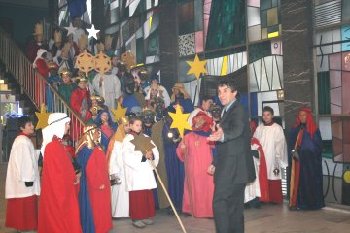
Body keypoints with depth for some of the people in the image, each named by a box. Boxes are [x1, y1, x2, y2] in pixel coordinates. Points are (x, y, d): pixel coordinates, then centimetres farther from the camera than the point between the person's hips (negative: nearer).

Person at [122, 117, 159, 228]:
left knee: (148, 194, 7)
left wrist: (152, 154, -17)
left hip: (147, 170, 5)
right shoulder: (127, 139, -4)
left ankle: (147, 216, 18)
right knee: (137, 195, -4)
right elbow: (127, 157, -15)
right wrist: (143, 156, -20)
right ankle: (136, 218, 5)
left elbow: (155, 150, 6)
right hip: (135, 172, -5)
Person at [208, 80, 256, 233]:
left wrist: (222, 136, -52)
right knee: (234, 206, 13)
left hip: (232, 167, -10)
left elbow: (237, 130, -32)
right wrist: (216, 163, 22)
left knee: (219, 203, -13)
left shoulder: (237, 109, -10)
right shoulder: (227, 111, 19)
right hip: (232, 167, 10)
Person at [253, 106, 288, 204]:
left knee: (274, 180, -3)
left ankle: (276, 199, 7)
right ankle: (265, 199, 8)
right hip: (261, 159, 3)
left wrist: (278, 158, -7)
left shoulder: (277, 128, -1)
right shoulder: (259, 128, 9)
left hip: (273, 159, -3)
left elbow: (280, 145, -3)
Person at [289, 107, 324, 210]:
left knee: (312, 180, -2)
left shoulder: (314, 130, 0)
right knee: (300, 180, 0)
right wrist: (293, 153, -6)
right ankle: (299, 202, 2)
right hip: (298, 160, 3)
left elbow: (319, 145, -2)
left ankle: (312, 202, 5)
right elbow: (291, 144, 11)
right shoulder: (295, 129, 10)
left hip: (311, 160, -3)